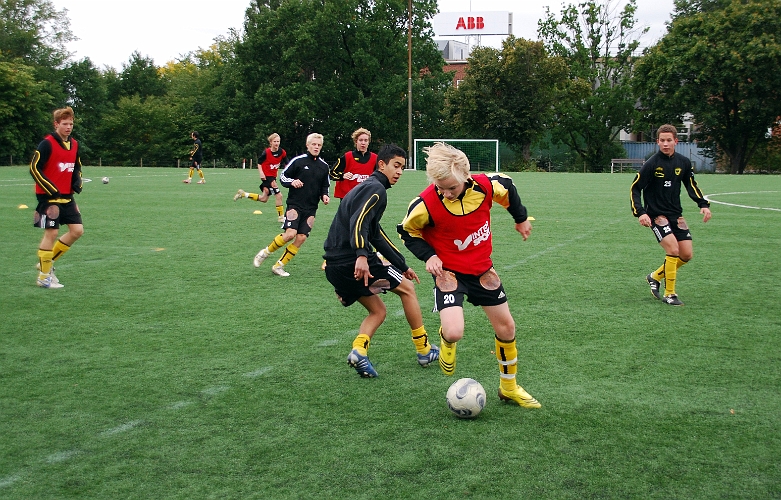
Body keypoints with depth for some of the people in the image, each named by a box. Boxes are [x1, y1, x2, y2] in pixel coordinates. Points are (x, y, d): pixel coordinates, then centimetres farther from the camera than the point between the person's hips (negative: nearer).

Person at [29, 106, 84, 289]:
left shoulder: (74, 144, 9)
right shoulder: (47, 144, -13)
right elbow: (34, 168, -14)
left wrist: (77, 183, 3)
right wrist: (52, 190, -18)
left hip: (67, 197, 7)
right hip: (49, 197, -7)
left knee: (77, 230, 3)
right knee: (51, 233, -6)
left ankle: (47, 262, 19)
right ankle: (44, 276, 6)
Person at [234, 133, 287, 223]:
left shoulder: (282, 152, -6)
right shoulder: (266, 152, -17)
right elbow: (259, 163, -5)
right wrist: (261, 173, -17)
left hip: (273, 176, 7)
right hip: (266, 177, -7)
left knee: (264, 199, 16)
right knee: (278, 195, -13)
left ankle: (243, 194, 29)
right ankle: (281, 217, -2)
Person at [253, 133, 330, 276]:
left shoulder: (324, 166, 8)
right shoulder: (298, 160, -5)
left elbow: (325, 186, 18)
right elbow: (283, 176, 1)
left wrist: (324, 195, -1)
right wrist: (292, 182, -18)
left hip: (311, 208, 5)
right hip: (295, 204, -4)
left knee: (301, 238, -3)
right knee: (290, 234, -19)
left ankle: (279, 266, 9)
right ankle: (265, 252, 5)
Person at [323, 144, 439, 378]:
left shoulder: (365, 187, 25)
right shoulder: (375, 188, -7)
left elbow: (376, 235, 30)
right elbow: (358, 221, -24)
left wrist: (402, 266, 32)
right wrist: (361, 255, -37)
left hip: (335, 265, 9)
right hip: (354, 261, -9)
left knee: (378, 310, 19)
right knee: (407, 288, 9)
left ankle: (359, 350, -5)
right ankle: (424, 350, 16)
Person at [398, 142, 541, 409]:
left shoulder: (485, 185, -18)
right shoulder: (426, 204, -24)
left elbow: (507, 186, 7)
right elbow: (408, 230, -5)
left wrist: (521, 218, 19)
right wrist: (428, 256, -18)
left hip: (482, 268, 4)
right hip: (449, 271, -4)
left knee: (506, 327, 11)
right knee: (454, 332, -25)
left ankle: (509, 387, 33)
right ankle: (446, 342, 17)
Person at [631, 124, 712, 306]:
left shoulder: (683, 162, 1)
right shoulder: (652, 164, -14)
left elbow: (691, 185, 15)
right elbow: (635, 188, -10)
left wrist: (703, 204, 2)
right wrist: (640, 213, -20)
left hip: (676, 214, 6)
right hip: (656, 214, -6)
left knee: (687, 254, 3)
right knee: (673, 249, -19)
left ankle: (655, 277, 24)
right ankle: (669, 294, -4)